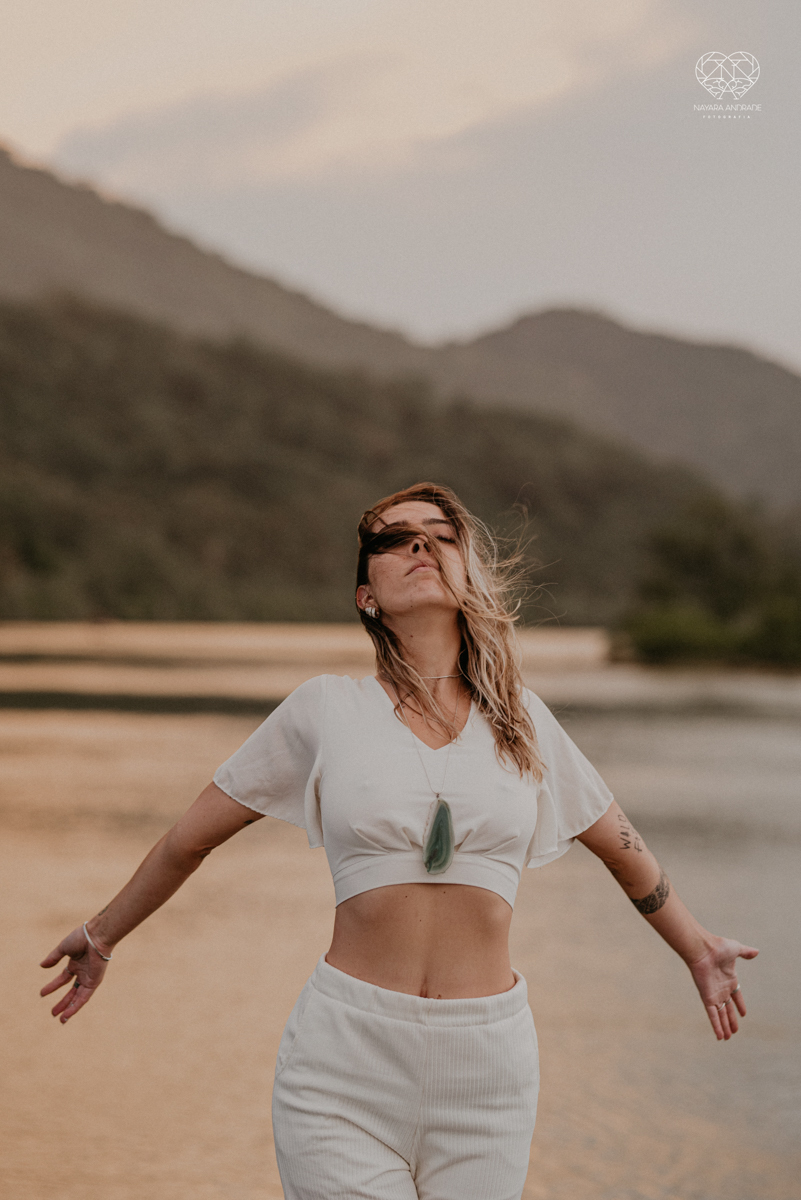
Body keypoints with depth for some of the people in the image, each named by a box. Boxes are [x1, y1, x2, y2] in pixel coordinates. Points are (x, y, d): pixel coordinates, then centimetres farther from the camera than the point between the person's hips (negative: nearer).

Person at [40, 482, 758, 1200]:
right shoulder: (328, 710, 2)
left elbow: (620, 846, 24)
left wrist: (697, 951, 35)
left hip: (487, 1063, 2)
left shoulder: (521, 718, 8)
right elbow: (187, 841, 14)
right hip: (345, 1061, -2)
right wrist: (101, 939, 24)